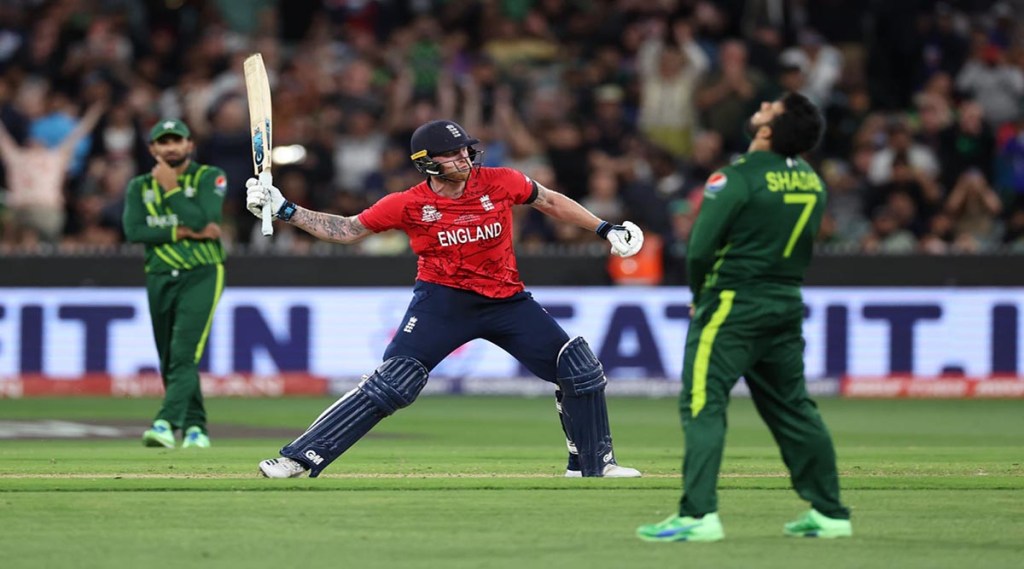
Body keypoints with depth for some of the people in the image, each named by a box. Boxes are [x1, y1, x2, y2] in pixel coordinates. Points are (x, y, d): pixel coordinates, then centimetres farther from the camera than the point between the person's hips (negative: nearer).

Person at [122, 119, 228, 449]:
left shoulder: (210, 178, 1)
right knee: (170, 361, 8)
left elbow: (203, 220, -16)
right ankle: (195, 428, 20)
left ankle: (167, 423, -30)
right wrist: (186, 232, -14)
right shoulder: (140, 186, 10)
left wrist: (171, 188, -12)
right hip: (160, 280, 5)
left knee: (184, 354, -18)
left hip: (200, 276, -5)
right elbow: (133, 231, -7)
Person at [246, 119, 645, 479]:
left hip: (506, 299, 3)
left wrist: (607, 230, 9)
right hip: (443, 300, -3)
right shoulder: (410, 204, -11)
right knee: (392, 384, -17)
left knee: (581, 370, -1)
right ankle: (300, 458, -14)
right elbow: (347, 230, -2)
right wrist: (283, 210, -12)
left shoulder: (500, 183, -8)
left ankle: (592, 463, 19)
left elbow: (548, 202, 10)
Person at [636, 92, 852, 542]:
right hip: (788, 304, 7)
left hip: (733, 303, -7)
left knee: (702, 406, -7)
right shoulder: (811, 181, 7)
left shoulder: (739, 178, -15)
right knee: (793, 408, 15)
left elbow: (700, 248, -14)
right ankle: (829, 513, 18)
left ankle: (698, 515, -16)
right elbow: (800, 245, 13)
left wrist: (700, 294, 5)